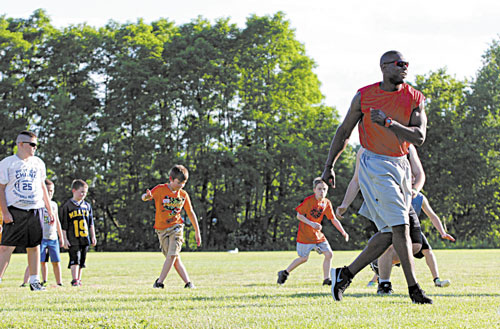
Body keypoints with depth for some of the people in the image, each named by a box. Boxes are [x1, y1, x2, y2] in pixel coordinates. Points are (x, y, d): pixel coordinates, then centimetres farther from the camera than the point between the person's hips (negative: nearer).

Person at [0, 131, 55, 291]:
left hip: (35, 210, 5)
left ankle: (34, 281, 13)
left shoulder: (38, 163, 13)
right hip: (15, 210, -5)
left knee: (34, 246, 6)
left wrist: (49, 210, 17)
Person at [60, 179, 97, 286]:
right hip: (73, 239, -5)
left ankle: (79, 280, 14)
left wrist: (93, 237, 12)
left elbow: (91, 223, 17)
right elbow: (64, 225, -2)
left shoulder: (87, 206, 12)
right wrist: (65, 239, -6)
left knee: (82, 261, 8)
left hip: (85, 239, 5)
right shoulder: (67, 206, -1)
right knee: (75, 259, -14)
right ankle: (75, 280, -17)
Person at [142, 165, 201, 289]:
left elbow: (191, 213, 11)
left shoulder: (183, 195, 1)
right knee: (175, 258, 0)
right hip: (162, 229, -1)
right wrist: (146, 196, -38)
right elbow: (145, 197, -11)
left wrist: (197, 232, 13)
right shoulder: (160, 189, -7)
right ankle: (187, 282, 5)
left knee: (172, 255, -15)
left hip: (176, 227, 1)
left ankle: (159, 282, -12)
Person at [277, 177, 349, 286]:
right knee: (303, 258, -1)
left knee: (329, 254, -5)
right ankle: (285, 273, 17)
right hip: (305, 234, -6)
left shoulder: (327, 203, 2)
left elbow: (334, 219, 9)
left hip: (318, 234, 6)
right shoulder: (309, 200, -14)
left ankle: (326, 279, 1)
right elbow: (299, 216, -11)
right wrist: (312, 224, -23)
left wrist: (343, 232, 3)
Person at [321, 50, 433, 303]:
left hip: (401, 166, 5)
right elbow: (344, 131, 7)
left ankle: (346, 274, 17)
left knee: (390, 233, 4)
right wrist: (329, 166, 6)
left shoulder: (414, 98, 2)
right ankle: (414, 289, -7)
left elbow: (419, 138, -8)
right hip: (375, 166, -5)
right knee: (400, 227, -13)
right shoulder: (364, 96, -3)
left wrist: (388, 122, -20)